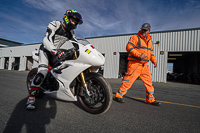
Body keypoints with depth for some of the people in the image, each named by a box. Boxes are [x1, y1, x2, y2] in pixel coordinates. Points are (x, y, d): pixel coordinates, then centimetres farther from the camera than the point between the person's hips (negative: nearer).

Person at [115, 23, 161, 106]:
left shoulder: (149, 40, 22)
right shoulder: (135, 37, -1)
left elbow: (151, 52, 28)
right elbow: (129, 47, -15)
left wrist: (154, 60, 11)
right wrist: (139, 55, -25)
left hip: (144, 66, 7)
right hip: (134, 64, -7)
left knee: (149, 82, 8)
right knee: (128, 81, -7)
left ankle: (150, 99, 22)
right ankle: (118, 96, 8)